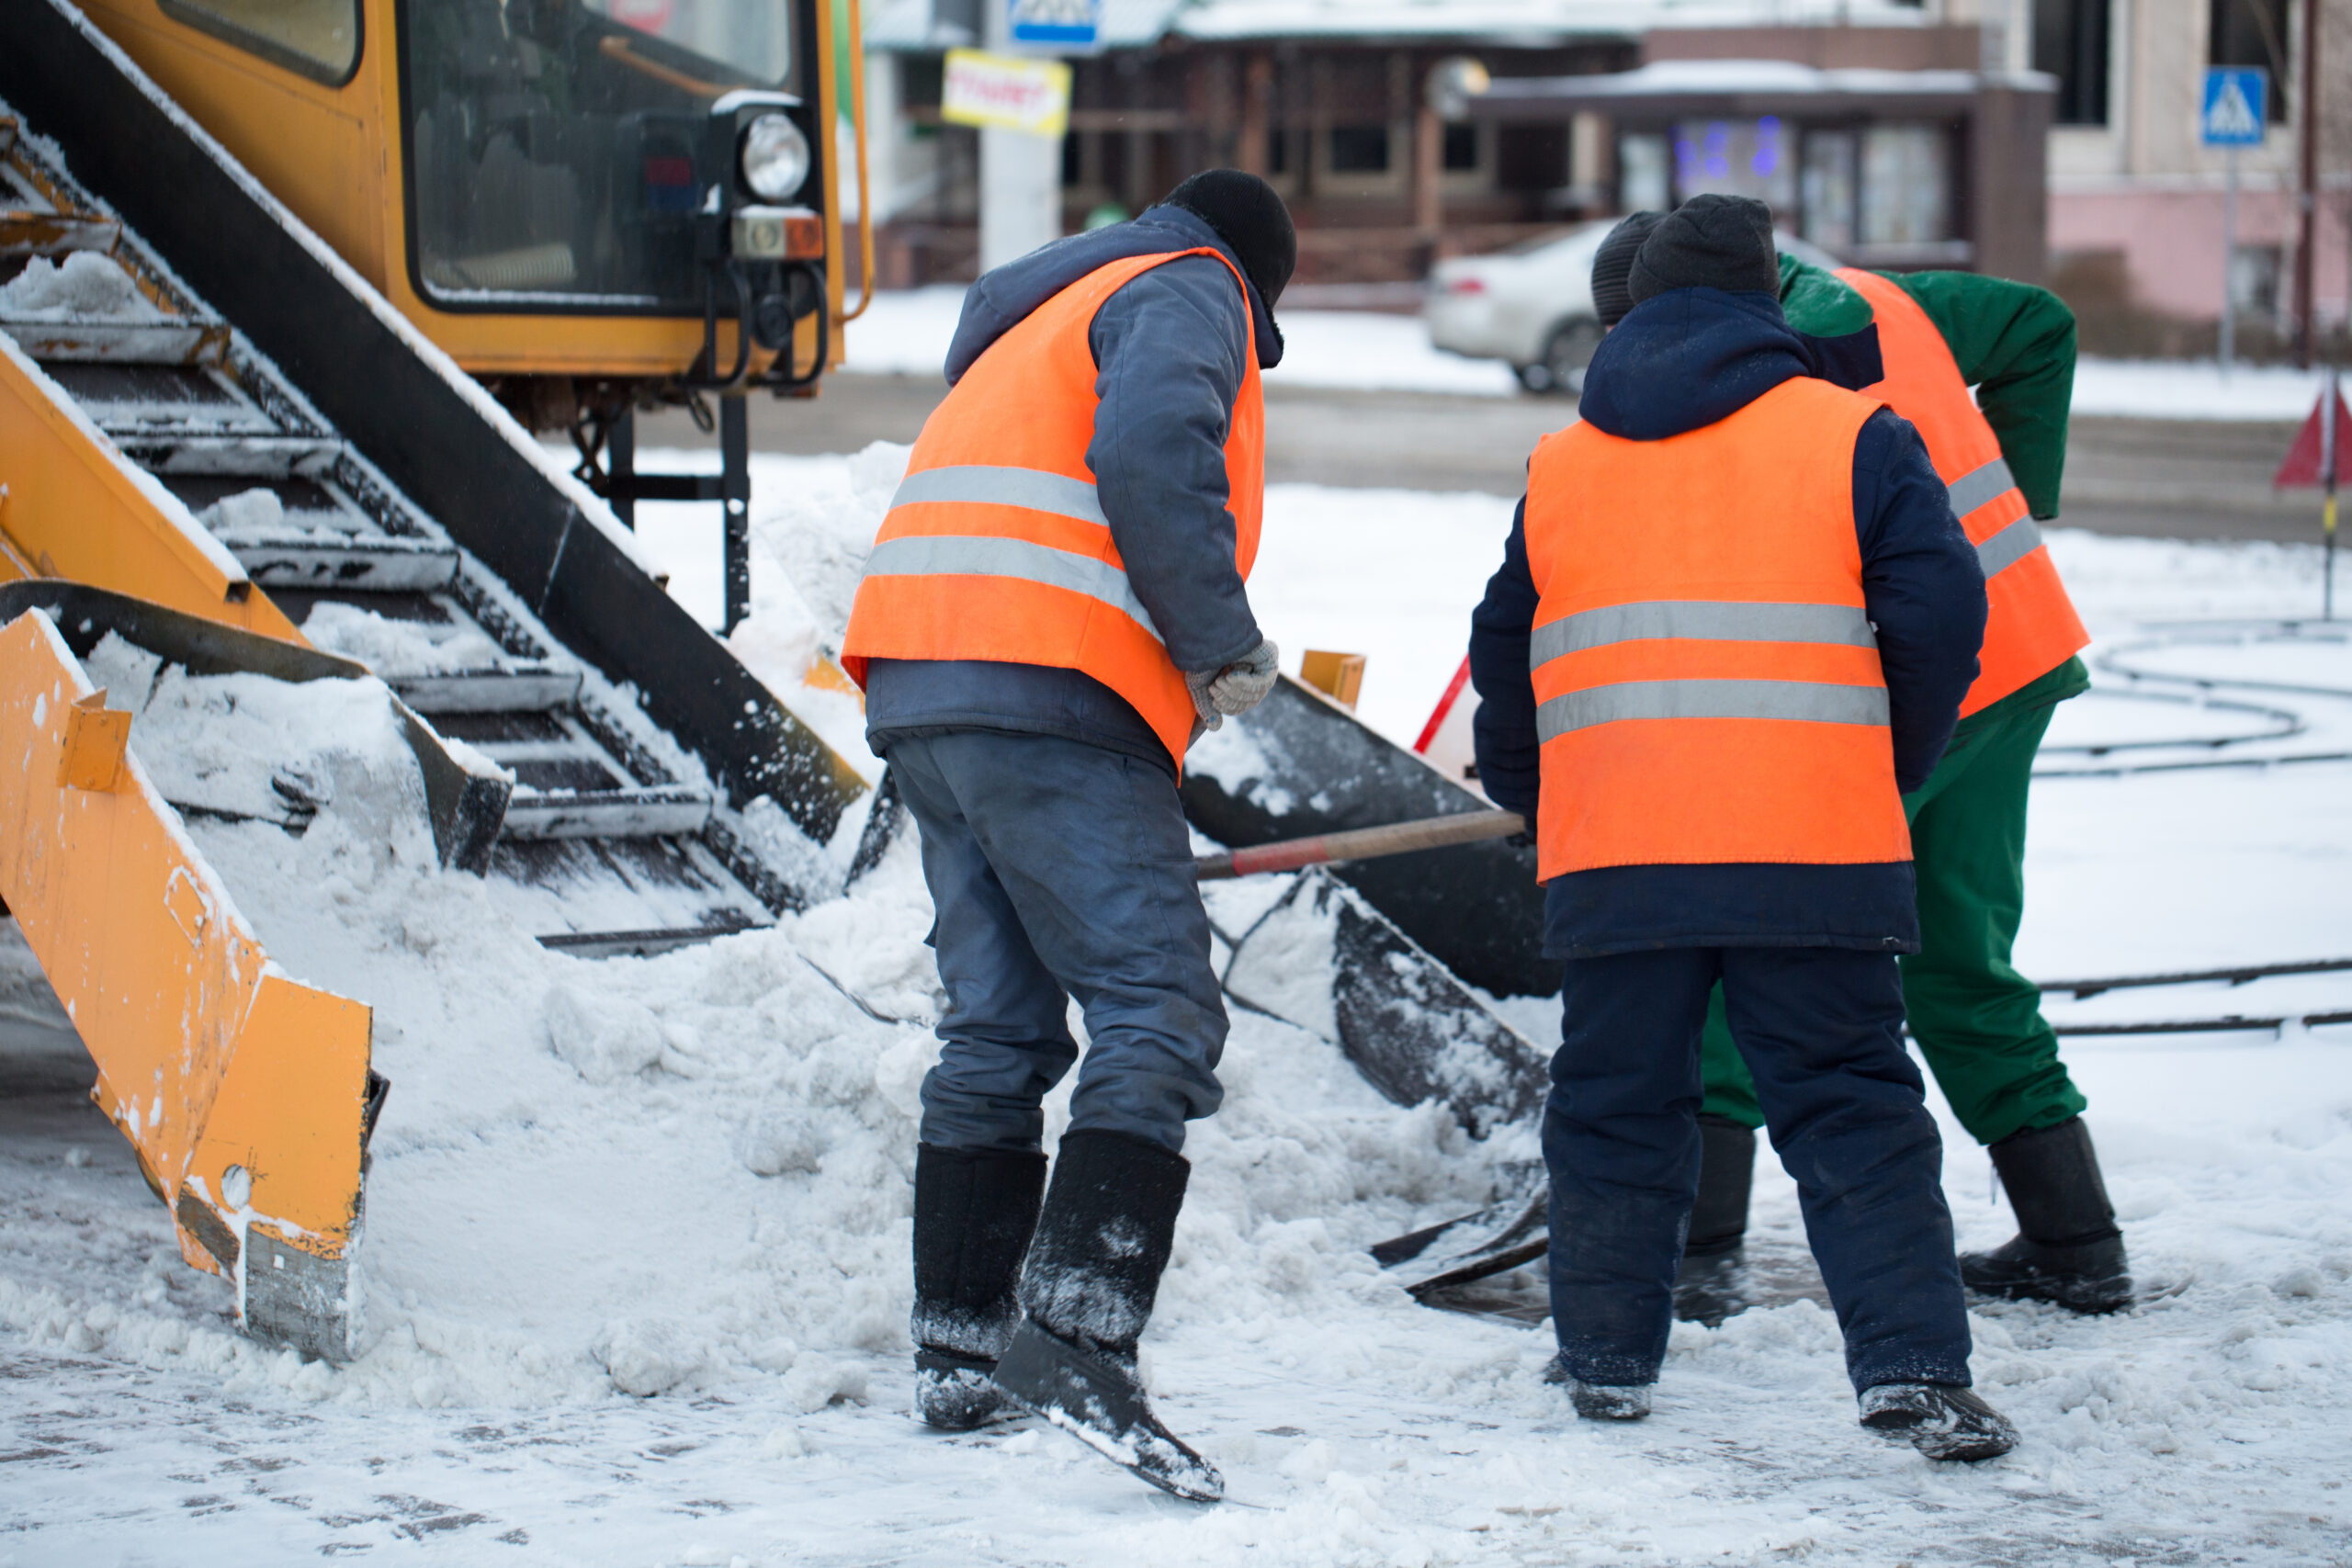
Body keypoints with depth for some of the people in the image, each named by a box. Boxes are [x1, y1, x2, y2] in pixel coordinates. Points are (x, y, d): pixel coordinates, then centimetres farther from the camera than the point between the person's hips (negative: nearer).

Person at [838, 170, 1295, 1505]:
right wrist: (1222, 644, -10)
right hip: (1052, 694, -9)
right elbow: (1151, 448, -15)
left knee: (998, 1029, 13)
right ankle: (1077, 1330, -30)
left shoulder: (1033, 324, 33)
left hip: (923, 692, 9)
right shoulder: (1187, 294, 6)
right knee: (1159, 1010, -14)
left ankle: (961, 1353, 13)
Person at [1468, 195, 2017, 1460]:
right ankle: (1911, 1369, -6)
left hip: (1613, 857, 2)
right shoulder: (1851, 438, 3)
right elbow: (1939, 613, -2)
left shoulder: (1559, 467, 14)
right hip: (1815, 846, -2)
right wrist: (1891, 767, 12)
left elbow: (1504, 657, 19)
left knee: (1615, 1107, 14)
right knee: (1853, 1109, 2)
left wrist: (1525, 796, 34)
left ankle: (1606, 1358, 19)